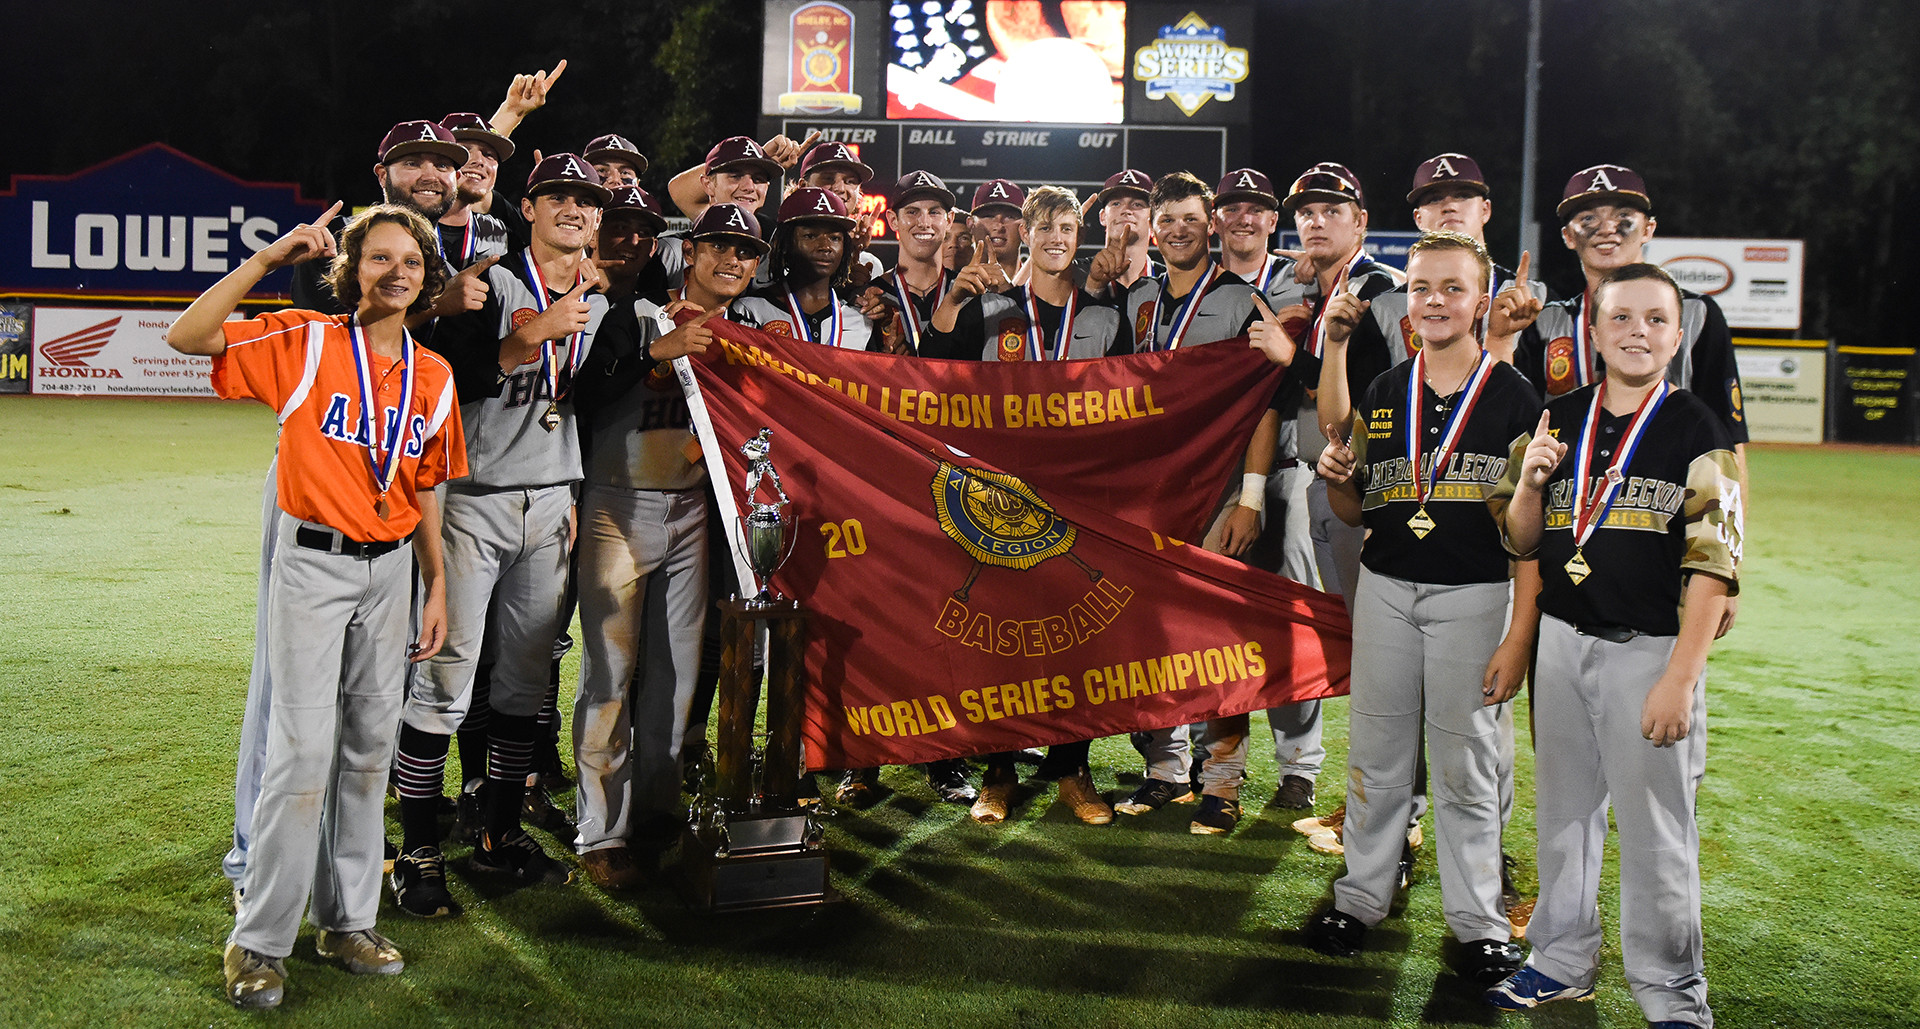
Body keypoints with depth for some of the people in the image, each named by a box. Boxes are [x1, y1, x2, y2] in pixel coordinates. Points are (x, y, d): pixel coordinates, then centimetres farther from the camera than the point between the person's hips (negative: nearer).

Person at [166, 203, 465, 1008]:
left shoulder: (434, 377, 6)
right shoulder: (305, 344, -6)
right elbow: (187, 336, -16)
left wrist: (436, 589, 11)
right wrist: (266, 260, -21)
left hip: (391, 569, 5)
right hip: (314, 561, -5)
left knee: (370, 747, 11)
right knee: (304, 746, -9)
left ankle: (347, 920, 23)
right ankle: (260, 941, 2)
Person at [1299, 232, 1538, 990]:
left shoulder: (1515, 399, -5)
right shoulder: (1383, 393, 7)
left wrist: (1518, 636, -14)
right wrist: (1335, 478, -10)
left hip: (1474, 595, -4)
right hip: (1385, 588, 4)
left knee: (1466, 762, 4)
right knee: (1375, 753, 11)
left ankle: (1478, 921, 16)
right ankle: (1362, 896, 25)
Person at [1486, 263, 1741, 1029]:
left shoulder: (1696, 429, -7)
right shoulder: (1558, 420, 7)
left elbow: (1712, 565, -11)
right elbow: (1522, 541, 12)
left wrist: (1680, 678, -17)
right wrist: (1530, 480, -9)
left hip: (1650, 649, -5)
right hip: (1562, 642, 5)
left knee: (1655, 831, 1)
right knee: (1564, 813, 14)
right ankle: (1563, 962, 30)